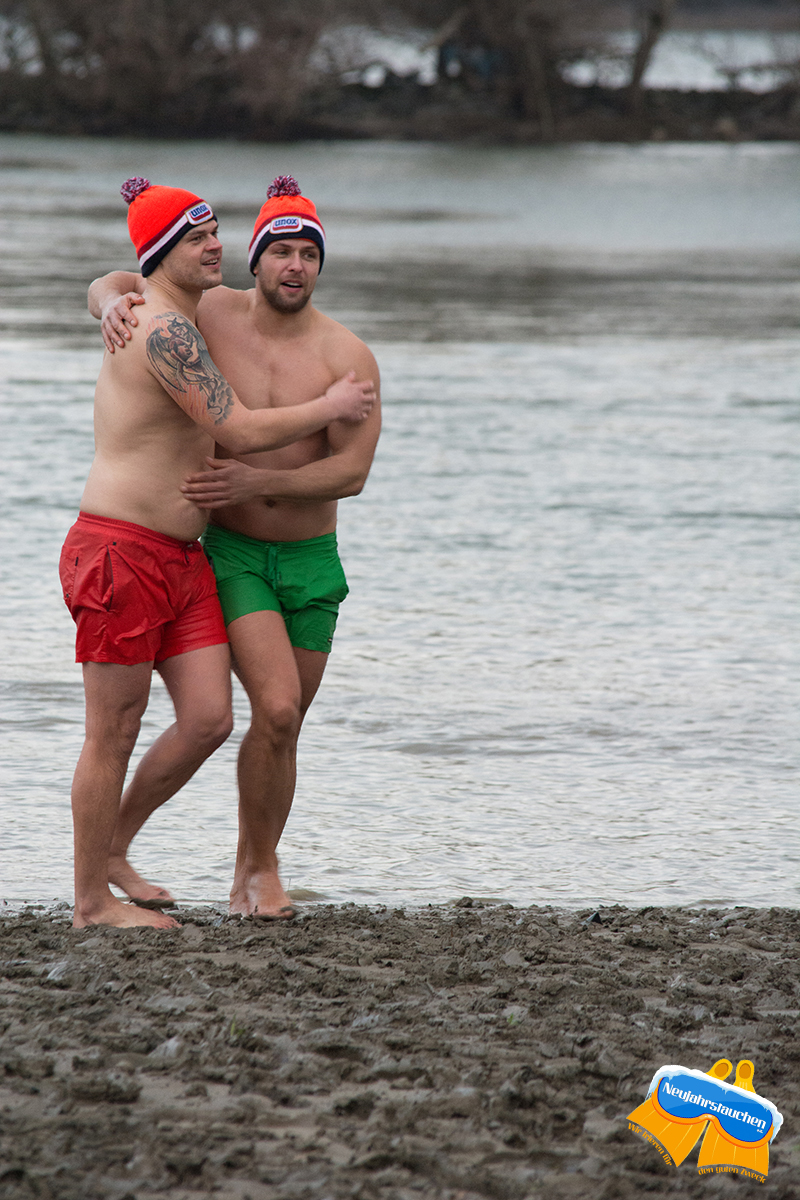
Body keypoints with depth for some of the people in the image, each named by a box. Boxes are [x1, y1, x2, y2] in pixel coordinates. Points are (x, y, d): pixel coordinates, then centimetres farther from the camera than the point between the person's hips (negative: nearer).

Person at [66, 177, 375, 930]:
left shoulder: (176, 322, 15)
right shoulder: (165, 330, -17)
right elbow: (239, 433, -20)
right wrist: (330, 408, -4)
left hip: (181, 558, 9)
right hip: (120, 553, -9)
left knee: (208, 719, 3)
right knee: (113, 733, -1)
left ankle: (112, 847, 20)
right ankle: (92, 901, 8)